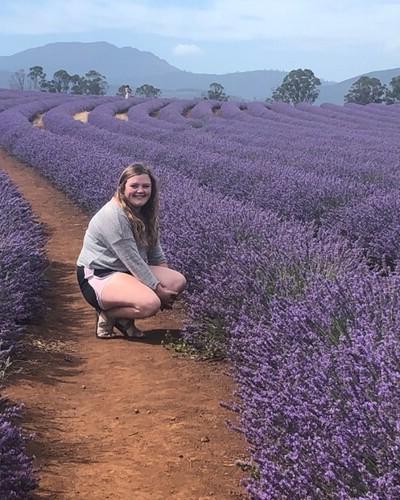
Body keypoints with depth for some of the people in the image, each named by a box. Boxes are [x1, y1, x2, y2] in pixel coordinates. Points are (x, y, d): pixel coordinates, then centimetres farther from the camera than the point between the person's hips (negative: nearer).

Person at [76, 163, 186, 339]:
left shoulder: (145, 213, 6)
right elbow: (132, 259, -23)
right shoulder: (114, 215, -22)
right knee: (151, 304, -31)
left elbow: (156, 253, 11)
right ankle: (106, 314, -4)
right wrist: (158, 289, -20)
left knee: (178, 281, -7)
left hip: (129, 272, 10)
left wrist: (165, 280, -3)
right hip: (98, 276, -9)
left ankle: (124, 317, 0)